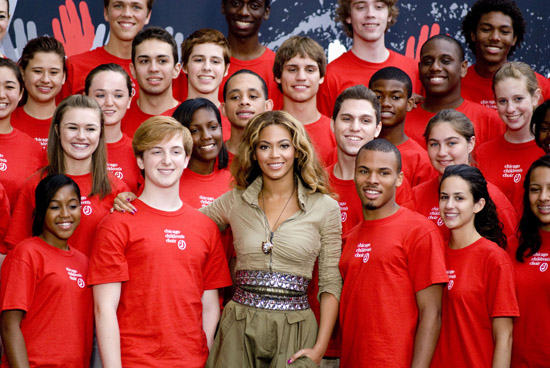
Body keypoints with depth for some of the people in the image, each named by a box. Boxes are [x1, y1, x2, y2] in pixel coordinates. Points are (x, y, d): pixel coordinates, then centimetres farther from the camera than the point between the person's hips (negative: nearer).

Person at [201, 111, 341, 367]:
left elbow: (330, 283, 0)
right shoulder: (234, 202, 5)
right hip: (240, 329, 2)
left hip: (295, 332, -1)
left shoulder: (325, 207, 0)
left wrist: (320, 347, -7)